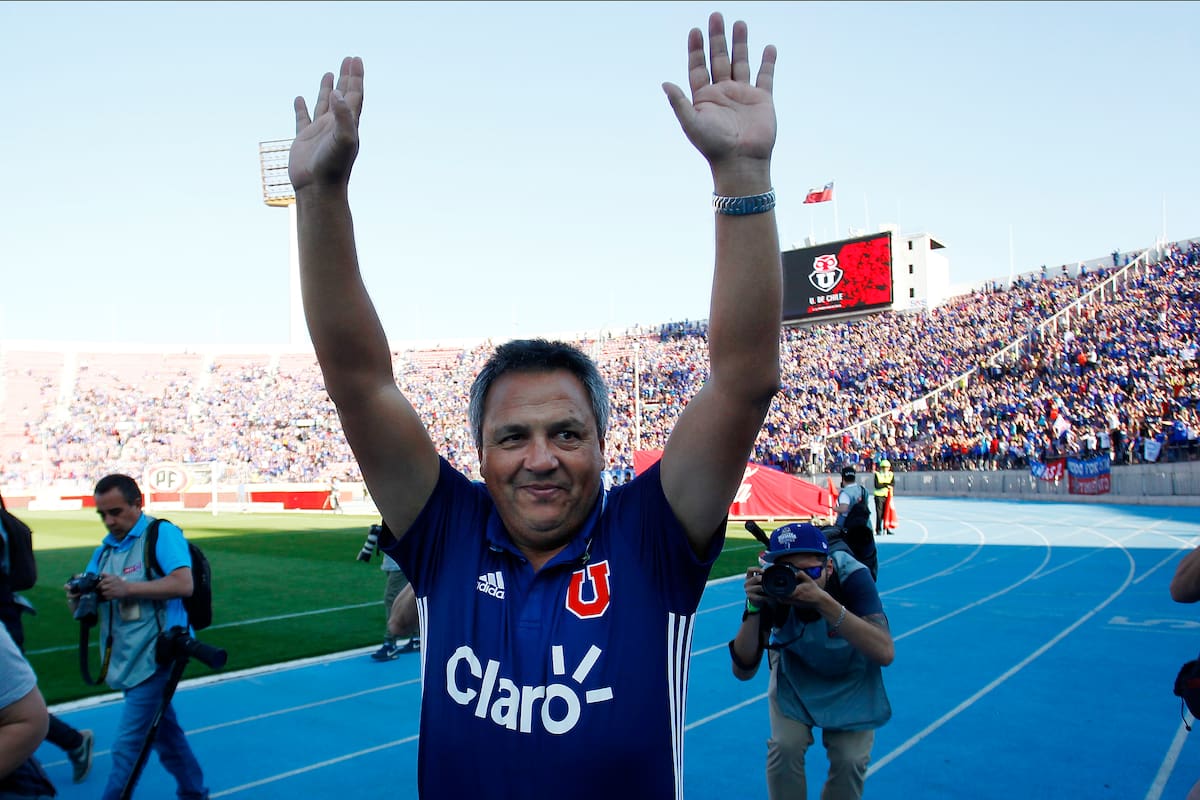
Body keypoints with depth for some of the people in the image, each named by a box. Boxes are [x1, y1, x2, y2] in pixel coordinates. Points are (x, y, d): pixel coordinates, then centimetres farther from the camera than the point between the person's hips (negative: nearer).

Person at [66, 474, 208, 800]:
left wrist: (126, 588, -26)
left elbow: (183, 584, -24)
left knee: (127, 746, -6)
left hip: (154, 655, -8)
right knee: (165, 732, 21)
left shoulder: (161, 533, -11)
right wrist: (78, 597, -10)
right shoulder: (105, 549, 11)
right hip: (126, 659, 8)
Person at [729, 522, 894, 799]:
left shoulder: (851, 576, -35)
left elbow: (885, 653, -46)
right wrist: (754, 607, -44)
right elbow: (743, 671, -28)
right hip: (795, 671, 1)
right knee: (786, 747, -16)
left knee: (849, 759, -12)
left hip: (850, 677, -1)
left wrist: (824, 602, -55)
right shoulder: (772, 582, -30)